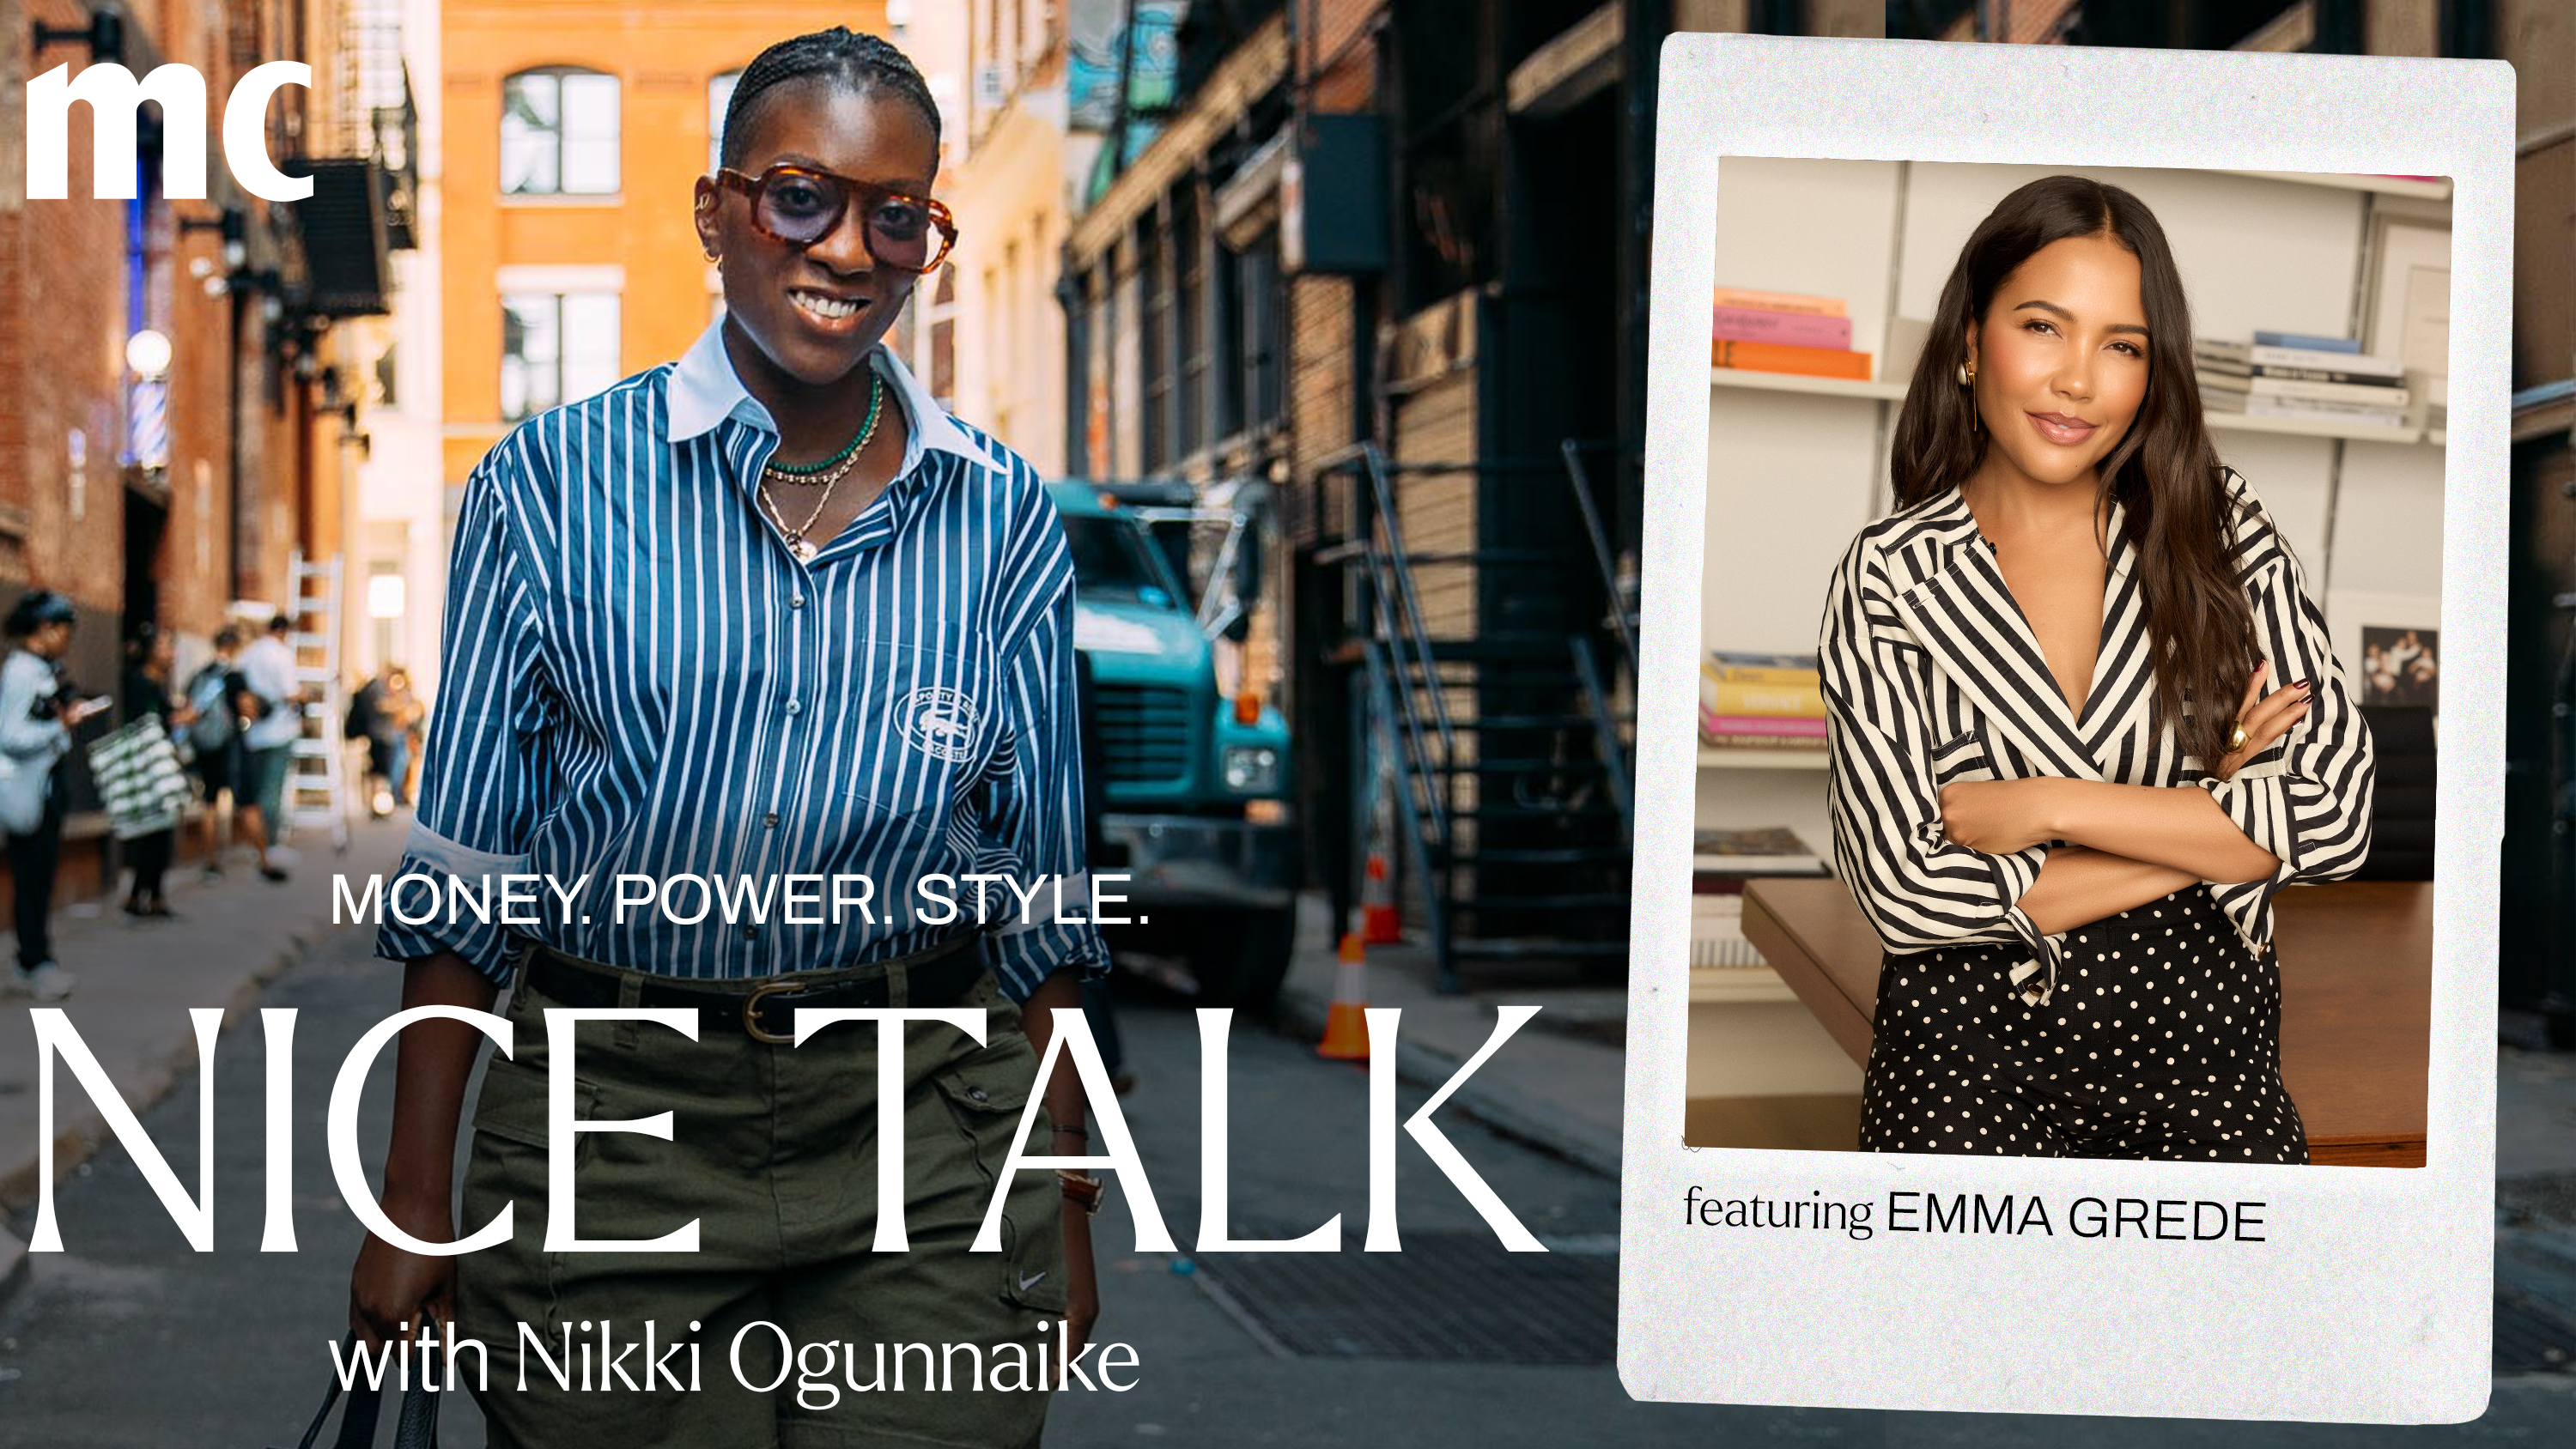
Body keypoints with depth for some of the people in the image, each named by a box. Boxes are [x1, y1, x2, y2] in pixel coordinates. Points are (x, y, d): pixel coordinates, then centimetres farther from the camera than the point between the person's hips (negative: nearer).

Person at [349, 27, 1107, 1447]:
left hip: (920, 1131, 1)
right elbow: (462, 867, 2)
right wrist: (413, 1204, 0)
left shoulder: (1003, 519, 4)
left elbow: (1041, 896, 9)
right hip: (609, 1118, -1)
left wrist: (1064, 1212, 9)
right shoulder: (551, 483, 0)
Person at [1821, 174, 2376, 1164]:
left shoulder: (2221, 525, 0)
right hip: (1972, 1051, -1)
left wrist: (2048, 806, -15)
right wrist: (2211, 822, -12)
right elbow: (1908, 892, -14)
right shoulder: (1890, 578, -5)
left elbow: (2337, 817, -9)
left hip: (2203, 1040, 2)